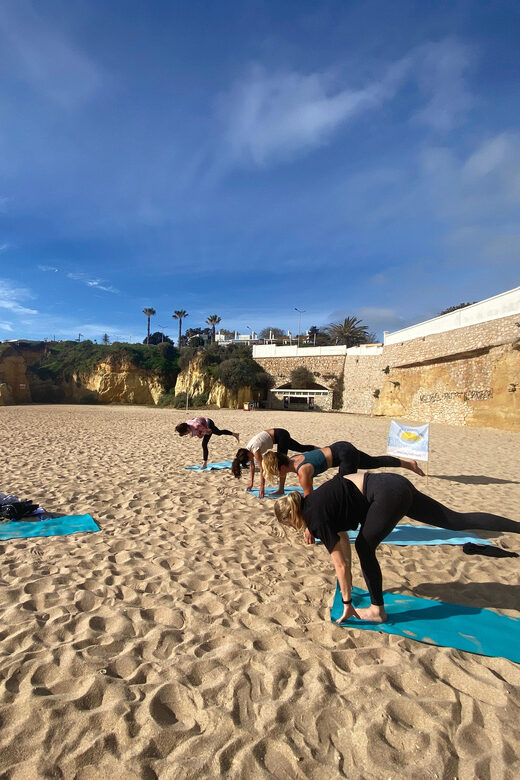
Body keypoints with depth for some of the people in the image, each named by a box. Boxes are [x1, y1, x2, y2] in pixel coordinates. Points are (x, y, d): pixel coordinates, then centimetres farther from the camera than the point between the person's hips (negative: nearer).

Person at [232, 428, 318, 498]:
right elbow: (252, 466, 5)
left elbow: (262, 470, -28)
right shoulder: (247, 450, -7)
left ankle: (281, 489, -12)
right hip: (277, 434, 8)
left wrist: (261, 489, -27)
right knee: (301, 448, 21)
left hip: (281, 435, -8)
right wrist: (251, 483, 6)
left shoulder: (255, 450, -30)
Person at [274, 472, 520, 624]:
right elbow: (343, 537, 28)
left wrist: (347, 603, 4)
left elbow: (340, 563, -6)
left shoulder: (315, 517, -8)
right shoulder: (313, 502, 17)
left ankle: (377, 611, 16)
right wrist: (346, 578, 37)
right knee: (456, 520, 11)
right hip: (396, 485, 9)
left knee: (365, 548, 4)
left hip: (388, 495, -9)